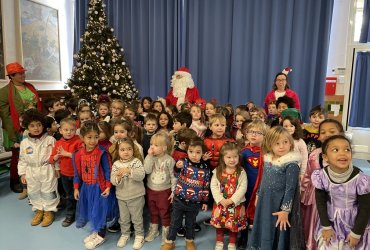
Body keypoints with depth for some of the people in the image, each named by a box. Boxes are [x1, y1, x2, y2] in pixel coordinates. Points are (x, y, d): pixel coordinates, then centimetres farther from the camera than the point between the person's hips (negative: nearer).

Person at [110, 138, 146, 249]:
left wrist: (129, 170, -36)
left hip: (136, 196, -3)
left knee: (137, 218, 12)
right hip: (121, 196, 3)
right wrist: (117, 178, -29)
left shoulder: (136, 161, -12)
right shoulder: (116, 164, -4)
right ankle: (125, 235, 40)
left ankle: (139, 236, 30)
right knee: (123, 218, 19)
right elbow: (112, 180, -7)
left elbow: (141, 175, -25)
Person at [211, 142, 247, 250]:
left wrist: (231, 200, -20)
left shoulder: (241, 172, -9)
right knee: (219, 222, 13)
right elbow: (213, 186, -7)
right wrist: (220, 199, -17)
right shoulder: (217, 171, -5)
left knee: (234, 224, 12)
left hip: (236, 204, -1)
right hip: (220, 203, 1)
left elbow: (243, 188, -13)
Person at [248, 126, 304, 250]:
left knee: (278, 234, 9)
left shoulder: (291, 164, -18)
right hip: (265, 203, 7)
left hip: (280, 205, -6)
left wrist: (285, 210, -19)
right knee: (264, 231, 20)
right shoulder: (267, 160, 2)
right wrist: (258, 196, 18)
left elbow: (290, 189, -19)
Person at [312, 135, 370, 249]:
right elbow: (321, 203, -6)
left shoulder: (360, 179, -26)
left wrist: (356, 233, -8)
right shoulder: (321, 176, -19)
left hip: (355, 221, -2)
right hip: (331, 219, 2)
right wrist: (326, 227, -3)